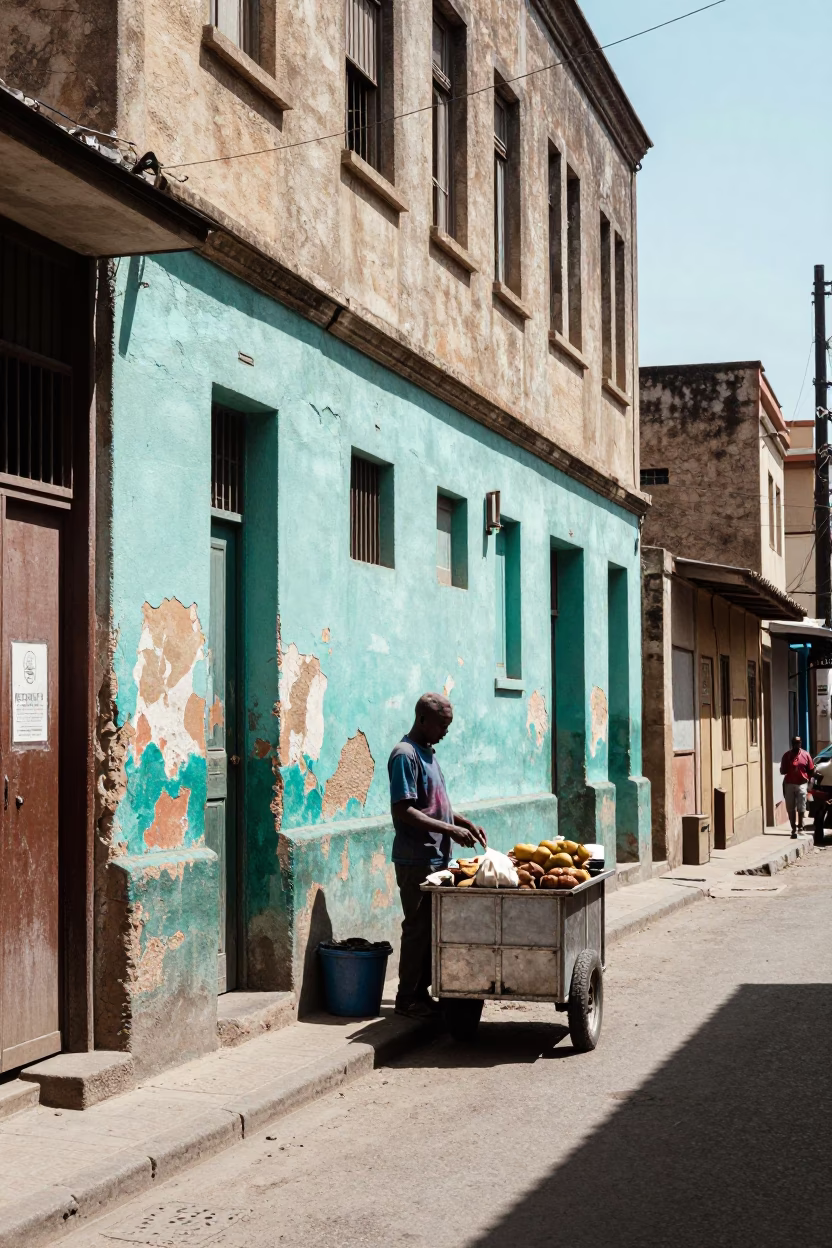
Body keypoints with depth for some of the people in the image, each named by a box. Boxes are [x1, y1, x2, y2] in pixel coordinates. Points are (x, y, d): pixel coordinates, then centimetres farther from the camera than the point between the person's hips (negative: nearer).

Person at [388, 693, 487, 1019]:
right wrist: (450, 830, -23)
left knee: (432, 927, 12)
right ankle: (407, 999, 6)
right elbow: (403, 810, -22)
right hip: (416, 860, -9)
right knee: (418, 928, -3)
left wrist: (466, 823, 10)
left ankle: (421, 993, 20)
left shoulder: (427, 752, 15)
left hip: (436, 858, 9)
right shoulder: (405, 755, -15)